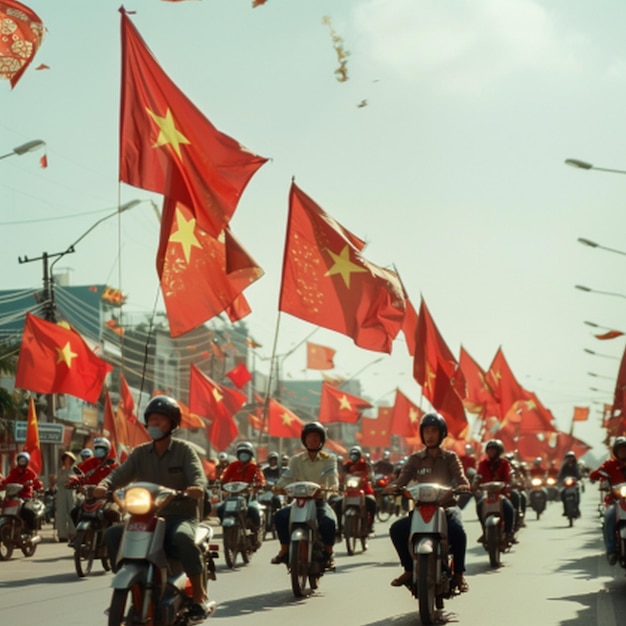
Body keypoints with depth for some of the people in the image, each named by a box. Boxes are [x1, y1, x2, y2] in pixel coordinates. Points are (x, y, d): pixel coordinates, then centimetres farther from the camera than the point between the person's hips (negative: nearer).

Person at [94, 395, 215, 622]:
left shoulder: (184, 450, 0)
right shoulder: (140, 453, 11)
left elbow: (198, 475, -16)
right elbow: (121, 474, -3)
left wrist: (197, 487, -41)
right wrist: (104, 485, -26)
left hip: (181, 516, -5)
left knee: (181, 537, -38)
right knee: (112, 534, -16)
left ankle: (200, 595, -24)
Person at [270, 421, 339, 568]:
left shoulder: (329, 460, 7)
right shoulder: (296, 460, 12)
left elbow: (332, 476, -11)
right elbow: (288, 476, -2)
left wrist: (332, 486, -34)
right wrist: (279, 486, -23)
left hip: (320, 501, -2)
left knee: (329, 521, -33)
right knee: (280, 516, -27)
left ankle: (329, 552, -8)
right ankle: (284, 550, -12)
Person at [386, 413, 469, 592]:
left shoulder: (450, 457, 10)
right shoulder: (415, 459, 14)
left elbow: (460, 477, -5)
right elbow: (403, 479, 1)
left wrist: (463, 486, -30)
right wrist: (393, 486, -22)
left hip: (447, 506, -2)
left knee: (458, 531, -34)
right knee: (396, 529, -23)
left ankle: (458, 573, -16)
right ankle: (409, 569, -7)